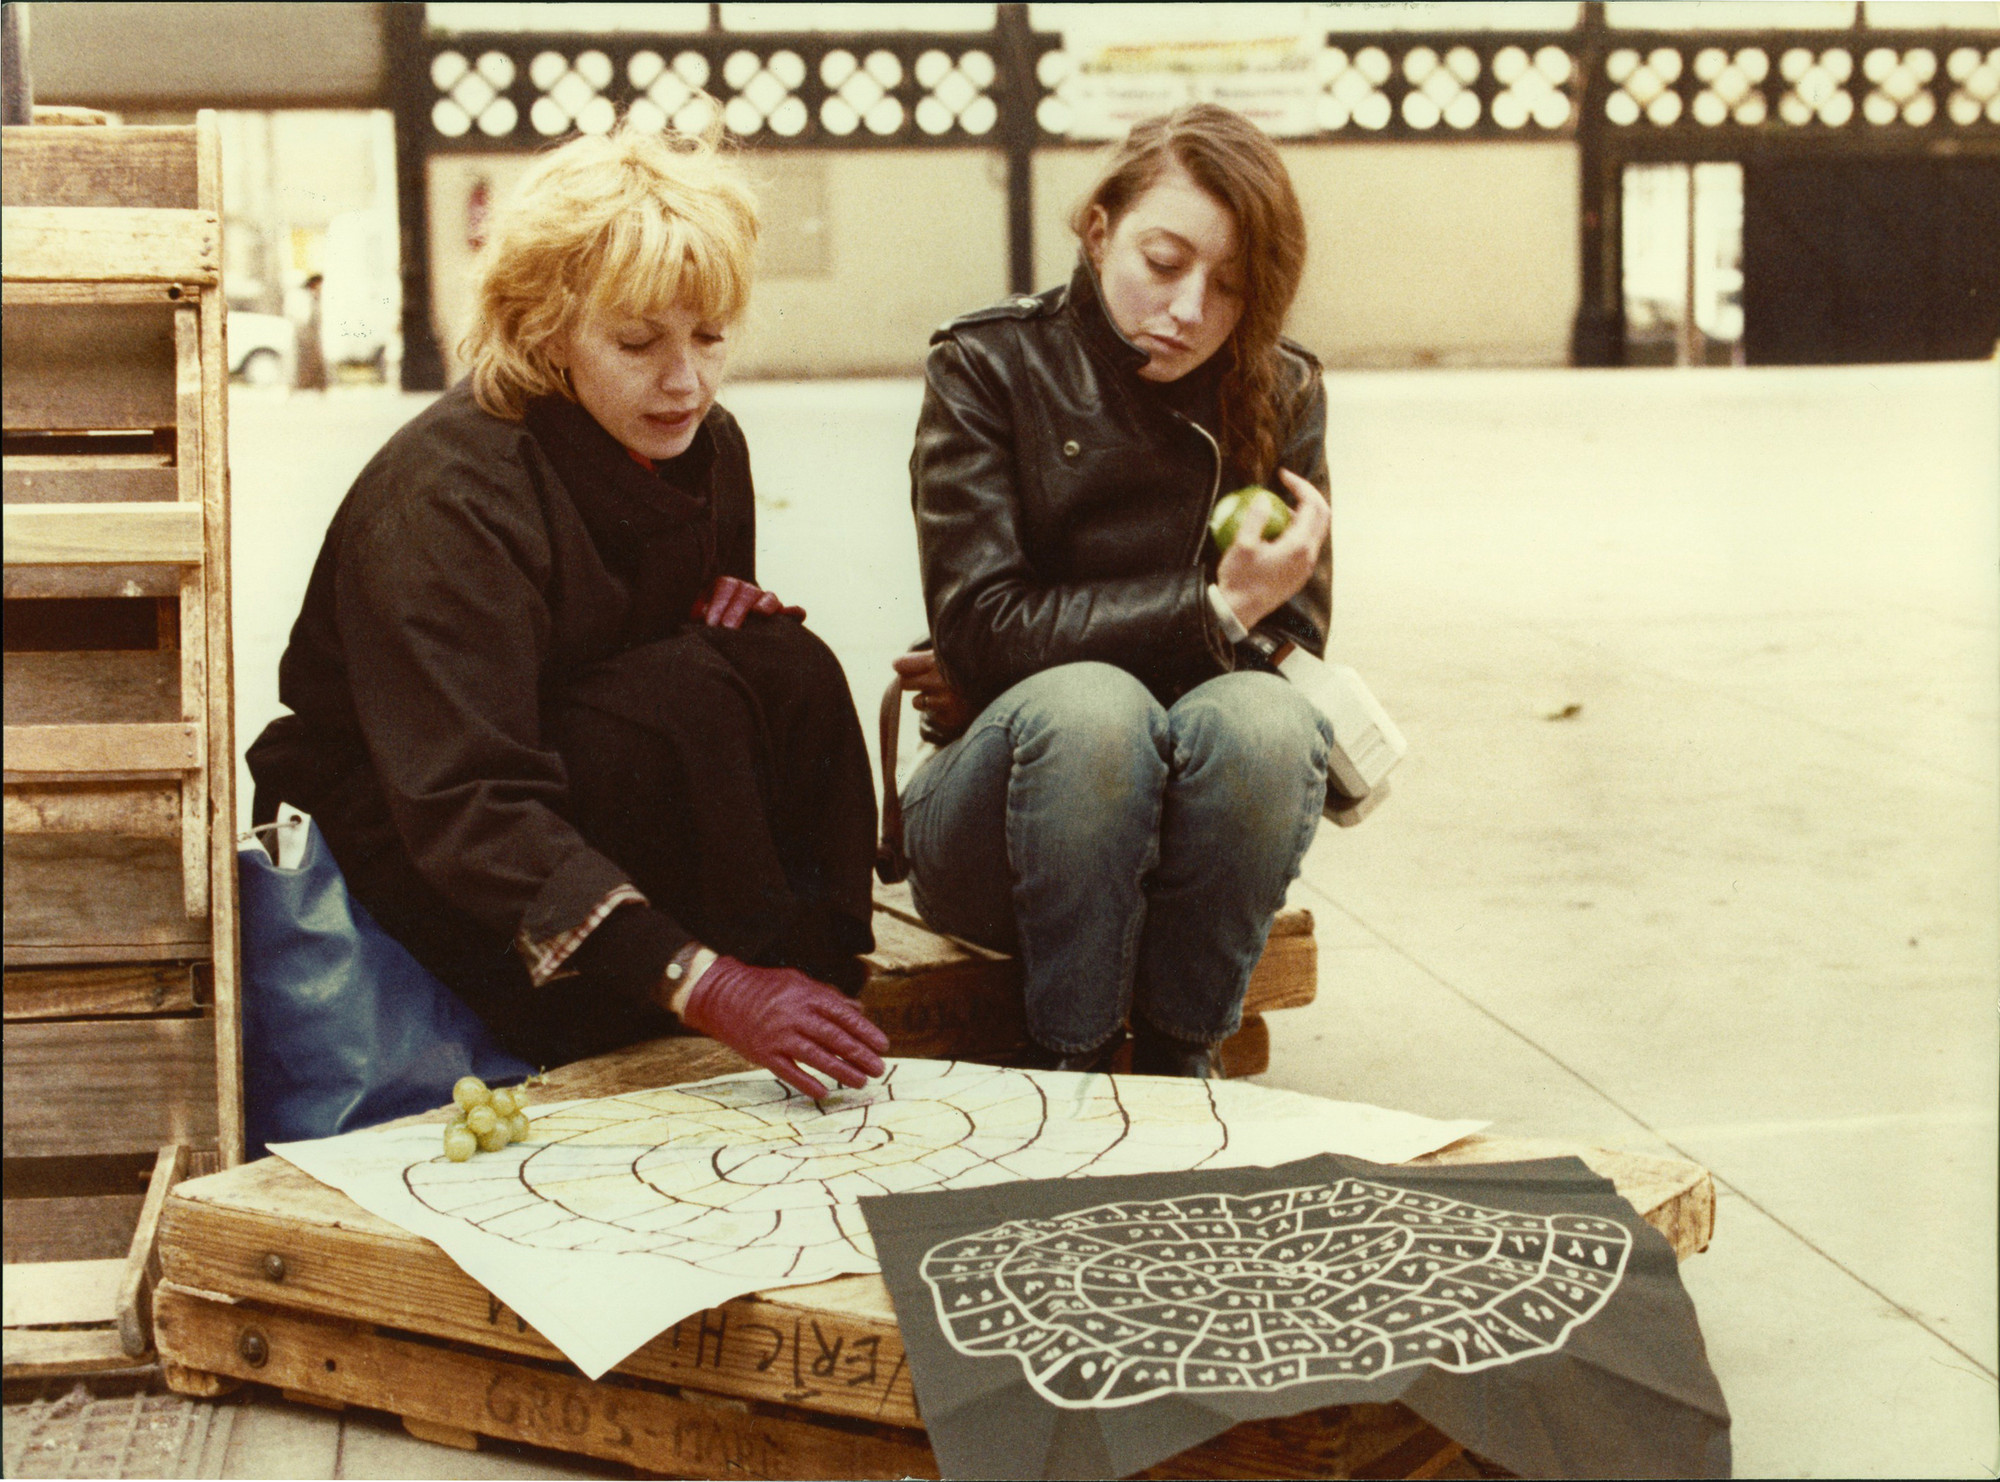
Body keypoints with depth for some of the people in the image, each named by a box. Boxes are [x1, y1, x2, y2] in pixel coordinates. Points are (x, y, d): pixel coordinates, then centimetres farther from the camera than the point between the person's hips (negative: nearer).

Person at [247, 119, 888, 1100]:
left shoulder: (707, 448, -3)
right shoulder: (450, 494, -27)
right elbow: (466, 809, -36)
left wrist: (731, 618, -12)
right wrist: (705, 984, -46)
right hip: (396, 850, -7)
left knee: (792, 670, -19)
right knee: (685, 696, -30)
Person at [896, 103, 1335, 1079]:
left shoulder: (1282, 395, 4)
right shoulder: (991, 367, -3)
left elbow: (1291, 637, -3)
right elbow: (979, 624, -12)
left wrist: (1035, 663, -9)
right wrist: (1213, 612, -18)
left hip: (1200, 829, 2)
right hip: (996, 815, -2)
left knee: (1263, 718, -31)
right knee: (1089, 707, -35)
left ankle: (1178, 1058, -13)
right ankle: (1067, 1063, -17)